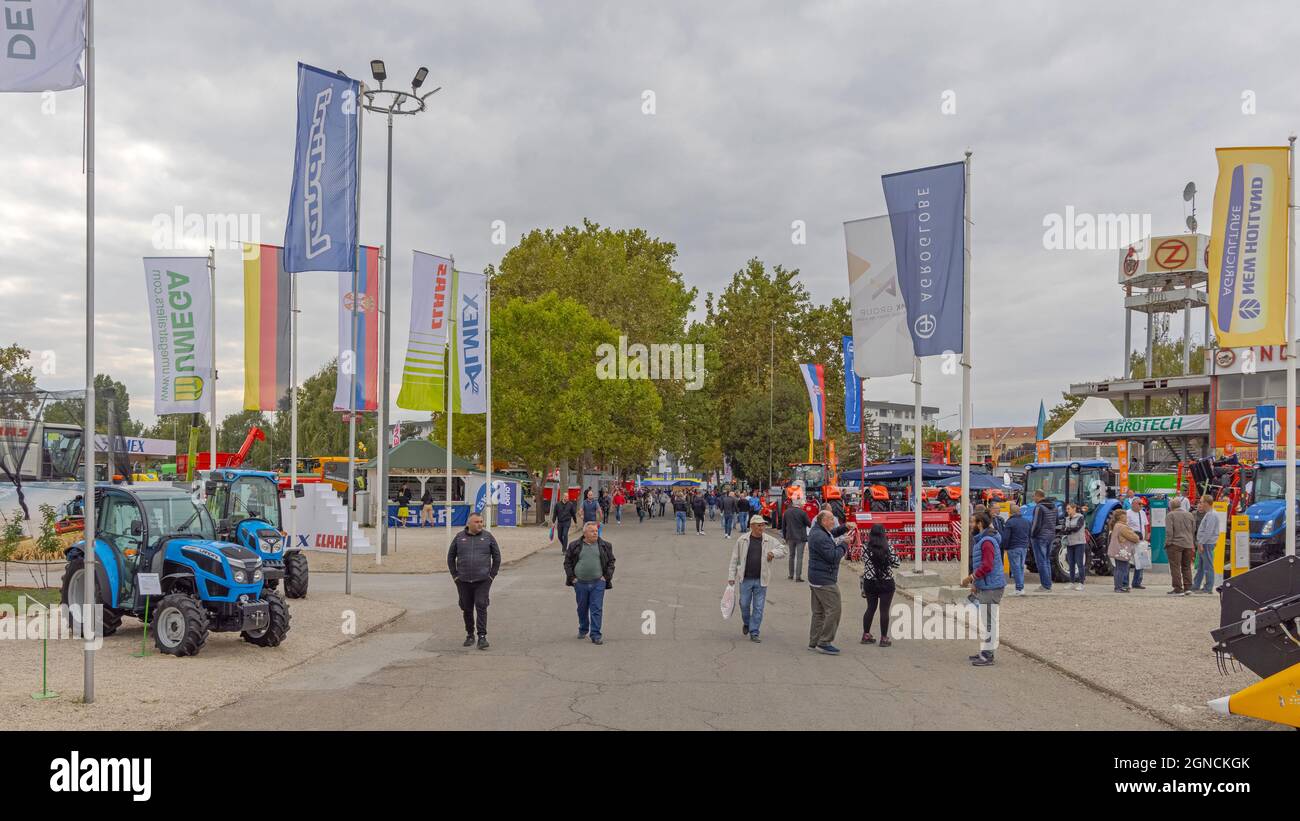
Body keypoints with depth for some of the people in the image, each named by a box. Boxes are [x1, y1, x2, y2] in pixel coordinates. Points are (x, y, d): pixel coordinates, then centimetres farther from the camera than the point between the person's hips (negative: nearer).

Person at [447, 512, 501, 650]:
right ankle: (470, 635, 22)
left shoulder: (487, 537, 2)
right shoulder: (459, 537, 4)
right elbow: (451, 557, 11)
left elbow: (497, 557, 7)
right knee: (467, 609, 8)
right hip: (463, 581, 2)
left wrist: (492, 575, 1)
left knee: (481, 607, -10)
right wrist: (455, 575, 5)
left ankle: (482, 637, -10)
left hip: (482, 581, -2)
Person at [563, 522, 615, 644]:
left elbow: (611, 562, 11)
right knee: (582, 609, 14)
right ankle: (583, 630, 33)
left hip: (598, 583, -1)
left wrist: (606, 577, 0)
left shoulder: (605, 546, 6)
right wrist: (572, 578, 0)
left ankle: (596, 635, -3)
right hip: (580, 583, 1)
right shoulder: (574, 546, 3)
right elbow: (567, 562, 7)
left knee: (597, 609, -6)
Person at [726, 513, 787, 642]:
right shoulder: (742, 540, -1)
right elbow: (734, 559, 3)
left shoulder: (769, 541, 2)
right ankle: (746, 623, 35)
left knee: (758, 607, 2)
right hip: (746, 579, -1)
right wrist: (731, 576, 0)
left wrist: (774, 553, -11)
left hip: (761, 580, 1)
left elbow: (782, 550, 11)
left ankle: (754, 633, 12)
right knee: (744, 604, 6)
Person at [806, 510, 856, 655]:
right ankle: (824, 642, -6)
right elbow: (833, 557, -22)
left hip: (816, 579, 11)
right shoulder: (821, 537, -22)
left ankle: (814, 642, 19)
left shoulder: (816, 531, 10)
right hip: (825, 581, -11)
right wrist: (844, 544, -9)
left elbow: (832, 533, 27)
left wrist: (845, 527, 11)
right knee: (833, 611, -7)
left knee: (819, 612, 15)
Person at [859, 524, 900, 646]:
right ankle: (884, 638, 8)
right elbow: (896, 563, 0)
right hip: (886, 583, -2)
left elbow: (864, 570, 0)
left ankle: (866, 635, 21)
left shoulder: (866, 550, -5)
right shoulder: (889, 548, -10)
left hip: (870, 583, 3)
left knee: (870, 608, 15)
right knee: (884, 610, 4)